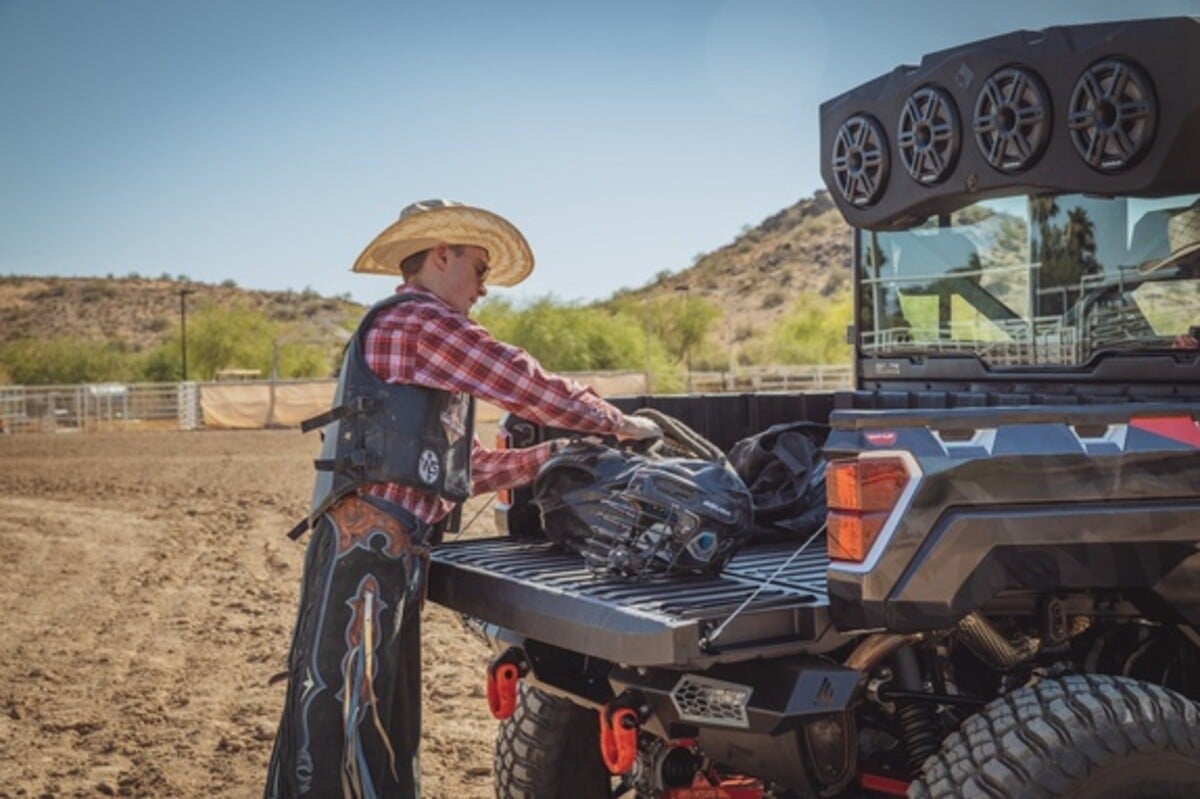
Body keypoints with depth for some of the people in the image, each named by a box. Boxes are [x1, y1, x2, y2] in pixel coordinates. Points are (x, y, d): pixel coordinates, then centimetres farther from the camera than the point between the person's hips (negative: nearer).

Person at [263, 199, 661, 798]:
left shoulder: (405, 334, 27)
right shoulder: (418, 319, -6)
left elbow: (470, 469, 23)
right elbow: (529, 388, -10)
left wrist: (563, 452, 18)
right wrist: (621, 425, 4)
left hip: (384, 547, 11)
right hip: (370, 542, -11)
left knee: (386, 725, 14)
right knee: (343, 719, -9)